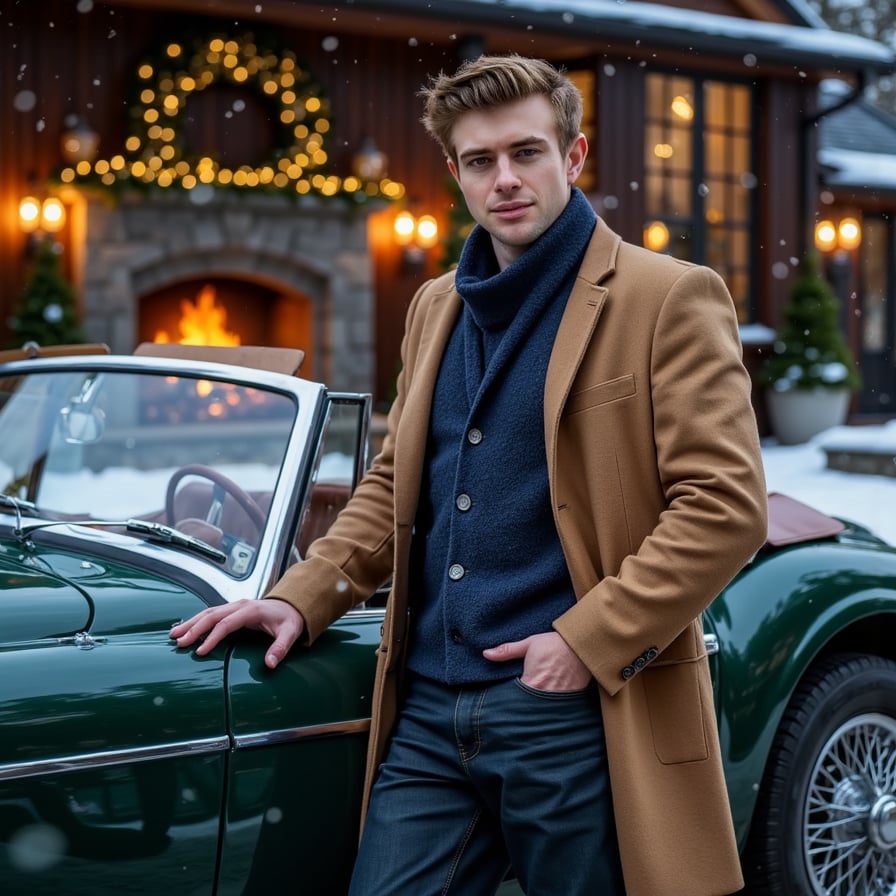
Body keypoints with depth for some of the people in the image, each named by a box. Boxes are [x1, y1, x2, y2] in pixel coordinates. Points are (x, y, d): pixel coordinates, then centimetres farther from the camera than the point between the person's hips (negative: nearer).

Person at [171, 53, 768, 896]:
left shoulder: (669, 298, -5)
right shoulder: (434, 307, 15)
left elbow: (726, 506, -11)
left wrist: (590, 641, -15)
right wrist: (299, 599, 8)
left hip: (576, 719, -5)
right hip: (427, 715, 5)